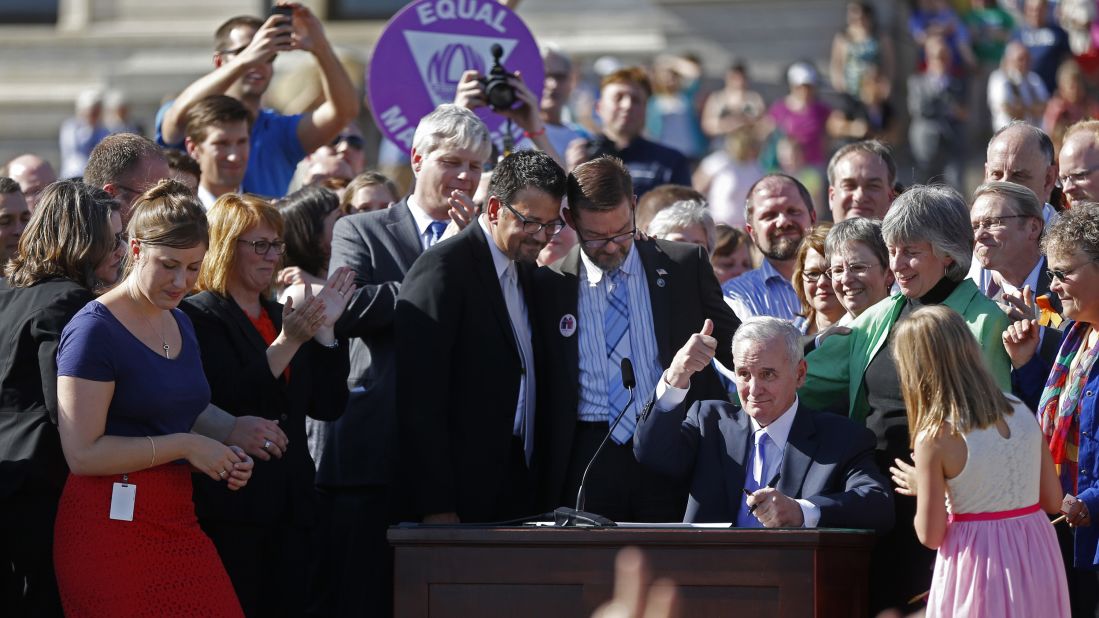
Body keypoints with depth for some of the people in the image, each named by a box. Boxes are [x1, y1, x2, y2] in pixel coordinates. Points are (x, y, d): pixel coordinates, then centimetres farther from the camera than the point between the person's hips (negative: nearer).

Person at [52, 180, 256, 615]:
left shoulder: (180, 325, 16)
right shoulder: (95, 330, -11)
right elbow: (82, 452, -18)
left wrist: (221, 459, 8)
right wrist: (184, 446, -14)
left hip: (176, 521, 7)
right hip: (111, 526, -7)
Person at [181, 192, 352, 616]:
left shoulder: (283, 317, 17)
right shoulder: (197, 317, -4)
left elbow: (328, 406, 10)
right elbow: (228, 402, -17)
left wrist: (324, 330, 1)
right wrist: (288, 343, -20)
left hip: (289, 502, 7)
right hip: (232, 506, -7)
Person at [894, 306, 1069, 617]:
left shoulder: (936, 438, -15)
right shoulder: (1021, 412, 0)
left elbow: (931, 536, -11)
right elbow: (1053, 500, 7)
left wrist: (922, 491, 7)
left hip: (978, 565, -5)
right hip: (1037, 556, 5)